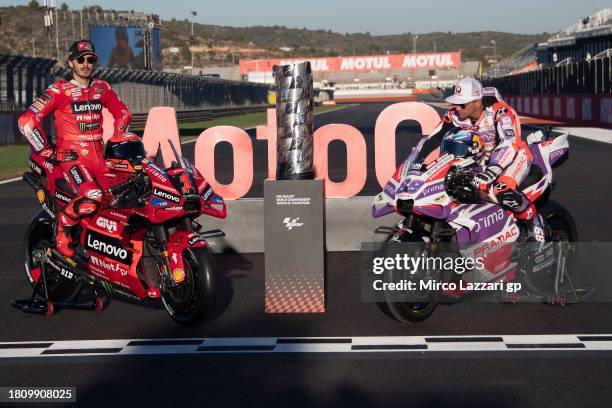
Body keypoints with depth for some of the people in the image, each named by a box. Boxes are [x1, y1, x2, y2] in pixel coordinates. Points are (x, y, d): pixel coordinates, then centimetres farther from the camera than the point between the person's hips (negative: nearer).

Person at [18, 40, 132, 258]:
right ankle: (62, 228, -4)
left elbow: (123, 113, 28)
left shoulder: (101, 88, 13)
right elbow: (26, 121, -12)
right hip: (72, 155, -6)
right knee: (91, 197, -31)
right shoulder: (60, 90, -5)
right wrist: (47, 152, -9)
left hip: (98, 155, 6)